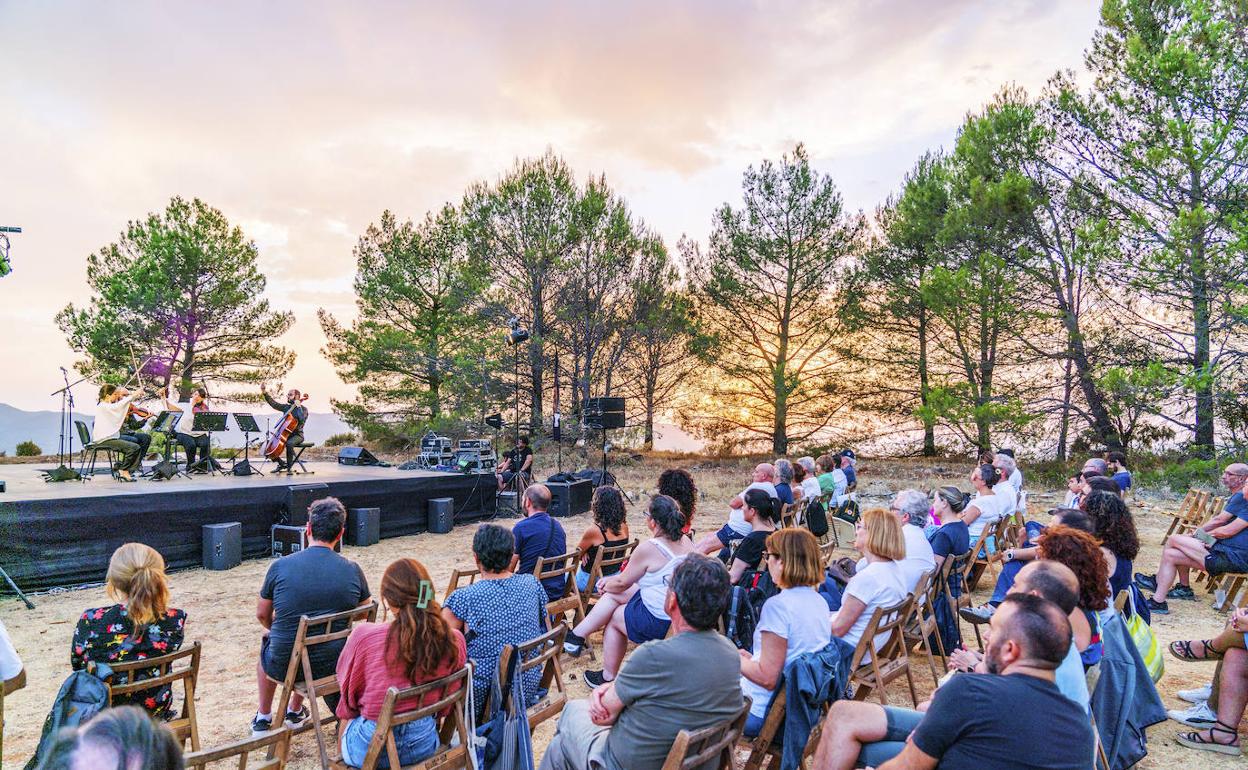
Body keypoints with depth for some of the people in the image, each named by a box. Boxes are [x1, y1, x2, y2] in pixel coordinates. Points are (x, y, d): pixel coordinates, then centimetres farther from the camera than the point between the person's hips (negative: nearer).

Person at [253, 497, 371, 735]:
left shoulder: (280, 566, -12)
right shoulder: (353, 570, -10)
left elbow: (262, 615, 3)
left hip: (283, 666, -1)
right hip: (332, 666, 1)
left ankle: (263, 718, 48)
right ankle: (295, 710, 51)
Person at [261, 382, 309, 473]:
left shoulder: (303, 409, -4)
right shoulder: (286, 407, 13)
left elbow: (302, 420, -22)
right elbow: (274, 404, 4)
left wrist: (298, 407, -18)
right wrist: (265, 393, -5)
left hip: (297, 435, -7)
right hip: (285, 434, 7)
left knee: (289, 443, -37)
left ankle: (290, 466, -21)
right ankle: (281, 464, 7)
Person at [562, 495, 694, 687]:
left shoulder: (649, 549, -21)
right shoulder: (685, 542, 3)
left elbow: (622, 582, -5)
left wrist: (605, 586, 17)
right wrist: (610, 582, 19)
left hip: (659, 622, -8)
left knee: (614, 617, 18)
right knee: (614, 594, 15)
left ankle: (609, 676, 33)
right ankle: (577, 635, 23)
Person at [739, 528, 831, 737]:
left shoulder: (777, 605, -24)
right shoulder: (819, 601, 1)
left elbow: (767, 678, -24)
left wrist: (737, 660, -9)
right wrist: (751, 658, 10)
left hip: (763, 714, -8)